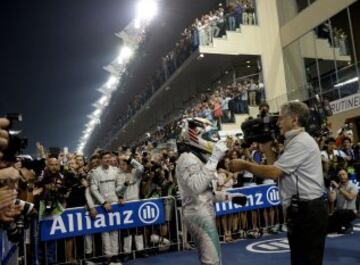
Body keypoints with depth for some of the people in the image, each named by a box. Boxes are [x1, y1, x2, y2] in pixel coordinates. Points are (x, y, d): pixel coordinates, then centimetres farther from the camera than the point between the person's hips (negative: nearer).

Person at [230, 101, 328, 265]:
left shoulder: (301, 141, -16)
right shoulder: (296, 141, 16)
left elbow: (274, 173, -22)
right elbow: (278, 172, 13)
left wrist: (244, 165, -13)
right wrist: (267, 150, 8)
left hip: (307, 210, -10)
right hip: (301, 209, 10)